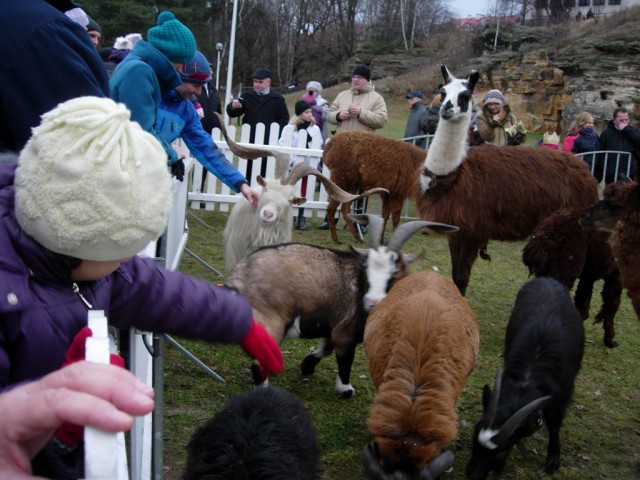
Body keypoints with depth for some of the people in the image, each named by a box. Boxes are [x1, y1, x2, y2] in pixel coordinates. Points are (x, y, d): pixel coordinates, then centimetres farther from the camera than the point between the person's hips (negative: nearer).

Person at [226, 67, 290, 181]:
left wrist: (275, 135, -11)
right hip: (248, 142, 2)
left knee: (264, 173, -4)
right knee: (247, 172, 5)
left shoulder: (277, 99, 4)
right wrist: (233, 106, -14)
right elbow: (232, 114, 10)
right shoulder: (247, 96, 9)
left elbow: (284, 119, 4)